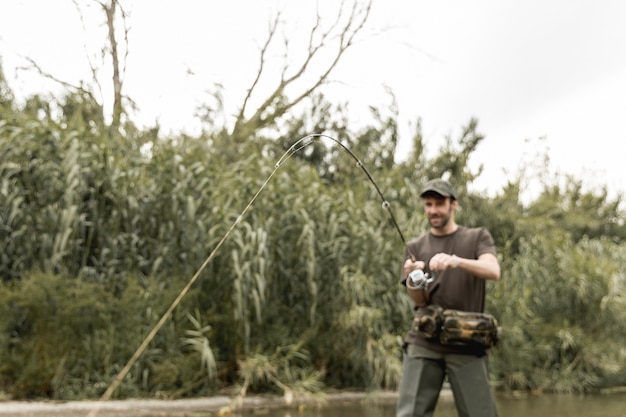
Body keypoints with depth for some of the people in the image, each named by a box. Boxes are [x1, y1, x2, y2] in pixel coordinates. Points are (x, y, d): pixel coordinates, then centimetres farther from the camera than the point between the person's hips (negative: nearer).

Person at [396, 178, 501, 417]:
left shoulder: (478, 237, 10)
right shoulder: (415, 247, 14)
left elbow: (493, 272, -10)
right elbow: (419, 300, 4)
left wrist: (456, 261, -28)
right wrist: (412, 281, -19)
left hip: (467, 343, -1)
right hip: (424, 343, 2)